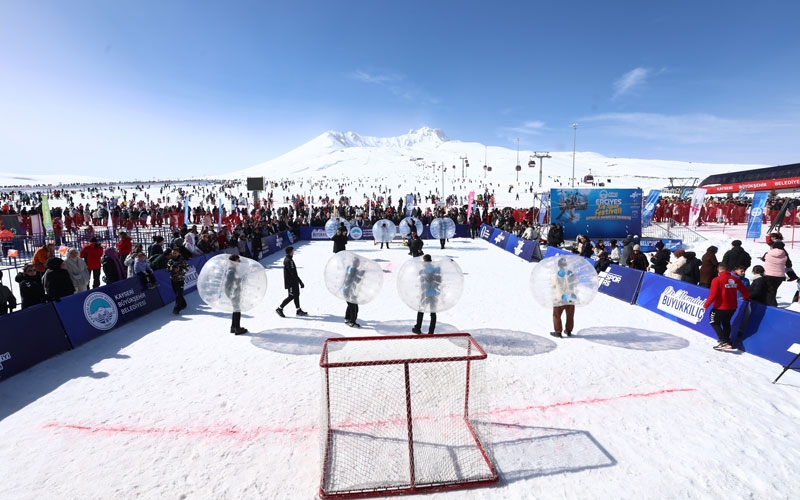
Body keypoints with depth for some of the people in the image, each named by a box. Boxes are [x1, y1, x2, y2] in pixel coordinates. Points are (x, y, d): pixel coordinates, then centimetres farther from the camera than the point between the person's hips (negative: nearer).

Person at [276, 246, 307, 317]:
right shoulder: (289, 261, -22)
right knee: (291, 296, -3)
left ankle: (299, 311, 18)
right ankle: (279, 309, 8)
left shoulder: (286, 259, 10)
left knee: (296, 294, 12)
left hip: (293, 282, 10)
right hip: (291, 282, -10)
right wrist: (300, 282, -22)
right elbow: (293, 273, -24)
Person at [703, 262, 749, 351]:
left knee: (714, 322, 11)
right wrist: (745, 298, 34)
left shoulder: (717, 280, -16)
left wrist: (705, 305, -8)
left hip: (720, 307, -6)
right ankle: (725, 342, 35)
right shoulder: (735, 280, 2)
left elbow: (713, 295, -20)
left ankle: (725, 343, -1)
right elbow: (746, 292, 10)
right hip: (732, 307, 6)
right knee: (726, 323, 25)